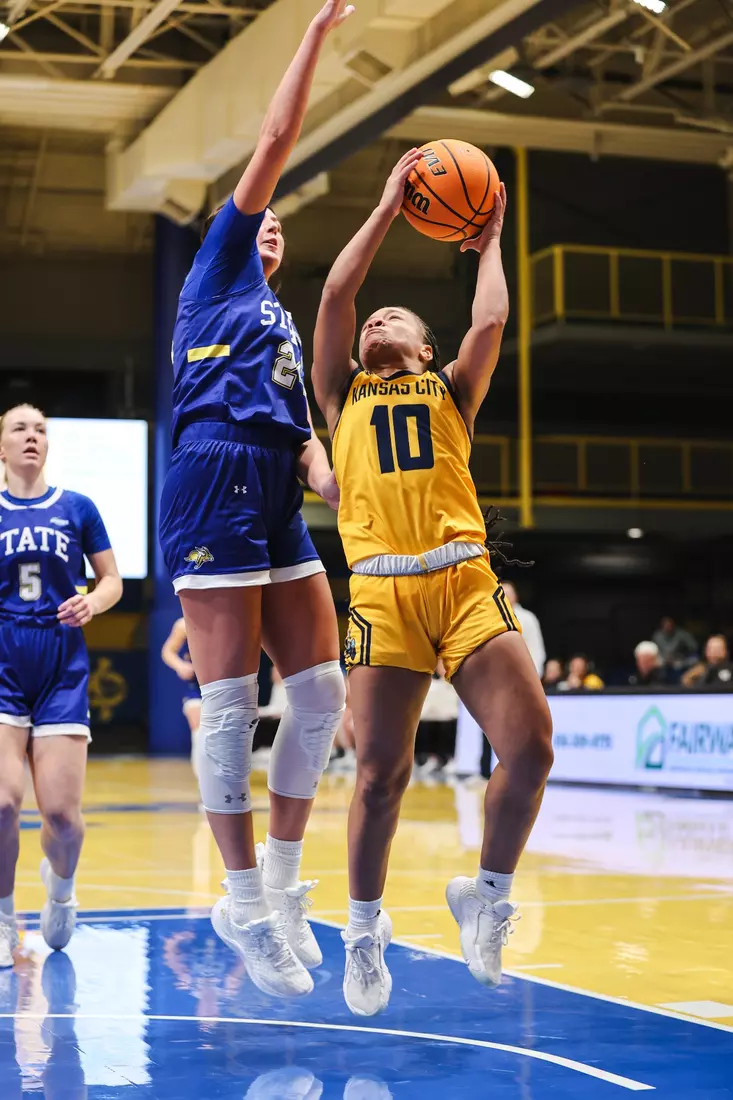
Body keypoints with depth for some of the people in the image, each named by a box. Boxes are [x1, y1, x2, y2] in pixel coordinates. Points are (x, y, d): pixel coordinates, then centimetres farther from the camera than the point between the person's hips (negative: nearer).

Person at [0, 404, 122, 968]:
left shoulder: (77, 508, 7)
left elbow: (112, 581, 10)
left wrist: (91, 602, -10)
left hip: (62, 670, 0)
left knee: (61, 811, -6)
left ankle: (61, 883, 29)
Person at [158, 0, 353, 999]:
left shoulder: (285, 327, 30)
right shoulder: (217, 268, 12)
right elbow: (275, 143, 6)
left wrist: (327, 475, -1)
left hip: (277, 501, 8)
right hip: (216, 479, -8)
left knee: (320, 686, 1)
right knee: (231, 699, -8)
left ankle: (281, 876, 12)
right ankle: (245, 901, -3)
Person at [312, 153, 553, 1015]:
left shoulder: (450, 391, 23)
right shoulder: (344, 395, 23)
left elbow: (490, 321, 6)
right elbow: (335, 294, 12)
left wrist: (489, 245, 21)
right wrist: (390, 204, 18)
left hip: (466, 580, 0)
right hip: (383, 589, 0)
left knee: (529, 748, -12)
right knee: (380, 772, -4)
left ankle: (486, 895, 12)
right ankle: (364, 928, 18)